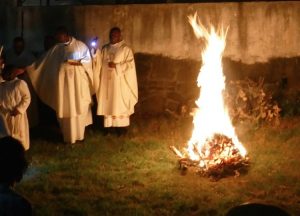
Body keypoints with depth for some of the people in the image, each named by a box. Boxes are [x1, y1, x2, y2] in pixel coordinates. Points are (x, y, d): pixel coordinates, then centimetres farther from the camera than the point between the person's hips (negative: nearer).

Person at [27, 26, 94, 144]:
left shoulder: (80, 45, 2)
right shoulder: (56, 48, 10)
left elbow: (88, 59, -3)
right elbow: (43, 62, 8)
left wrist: (77, 62, -20)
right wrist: (26, 68, 1)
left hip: (78, 79, -3)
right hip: (63, 79, 3)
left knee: (78, 107, -2)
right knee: (65, 108, 2)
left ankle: (79, 134, 7)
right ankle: (68, 135, 9)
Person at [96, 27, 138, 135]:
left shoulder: (125, 49, -4)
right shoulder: (105, 49, 11)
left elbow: (129, 65, -10)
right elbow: (100, 63, 11)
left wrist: (116, 66, -19)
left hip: (119, 82, -5)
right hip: (107, 81, 5)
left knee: (120, 103, 1)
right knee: (108, 103, 6)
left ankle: (121, 126, 8)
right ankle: (108, 125, 13)